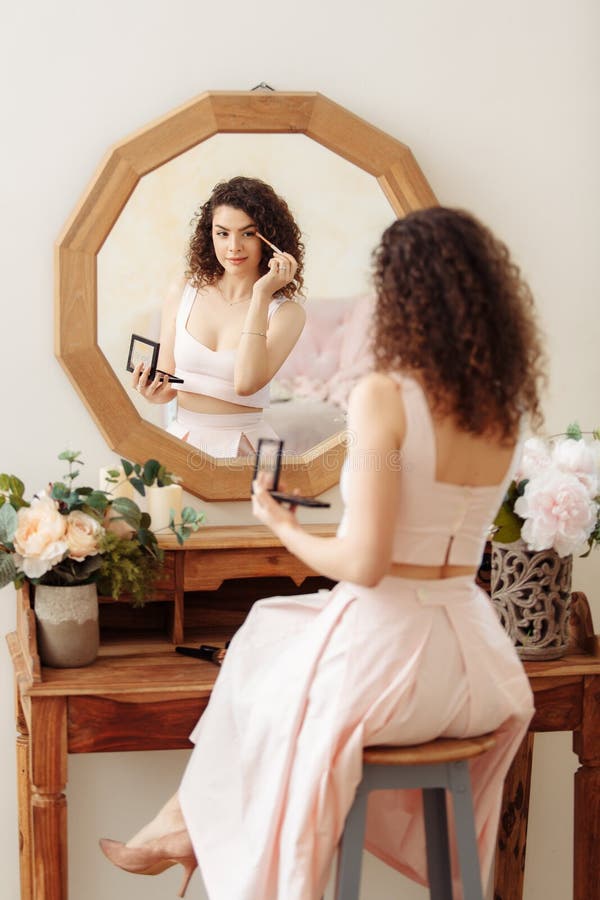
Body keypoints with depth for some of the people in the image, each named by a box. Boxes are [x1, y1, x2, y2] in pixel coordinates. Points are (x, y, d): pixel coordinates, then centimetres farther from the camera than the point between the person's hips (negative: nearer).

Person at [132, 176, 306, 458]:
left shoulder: (286, 312, -4)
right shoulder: (184, 292, 5)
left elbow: (246, 384, -20)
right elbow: (167, 384, 11)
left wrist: (261, 295, -17)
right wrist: (155, 393, -14)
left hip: (243, 448, -2)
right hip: (181, 441, 2)